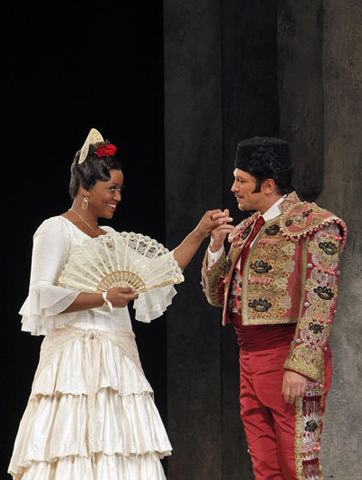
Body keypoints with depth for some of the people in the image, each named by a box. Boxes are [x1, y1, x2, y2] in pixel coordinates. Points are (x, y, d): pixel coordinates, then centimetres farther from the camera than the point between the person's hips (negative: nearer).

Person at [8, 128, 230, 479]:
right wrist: (103, 298, -18)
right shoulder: (56, 230, -2)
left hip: (117, 360, 7)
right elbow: (43, 297, -12)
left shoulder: (110, 237, 21)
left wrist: (198, 234, 19)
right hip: (75, 358, -7)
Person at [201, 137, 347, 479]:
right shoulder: (247, 230, 19)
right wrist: (216, 245, 5)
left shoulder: (314, 225, -6)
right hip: (250, 358, 8)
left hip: (289, 359, -8)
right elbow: (217, 295, 21)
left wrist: (300, 366, -21)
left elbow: (320, 301, -14)